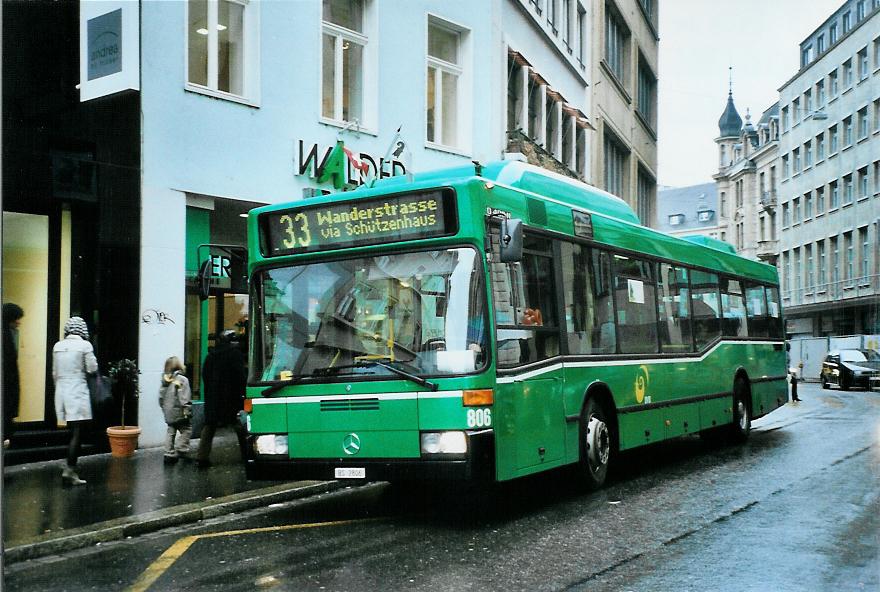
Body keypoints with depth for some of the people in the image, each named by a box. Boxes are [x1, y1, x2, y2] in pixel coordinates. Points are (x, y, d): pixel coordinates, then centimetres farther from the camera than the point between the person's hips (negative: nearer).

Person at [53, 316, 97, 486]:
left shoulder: (58, 346, 6)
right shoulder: (84, 345, -9)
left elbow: (55, 373, 13)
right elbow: (92, 369, -6)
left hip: (61, 391, 6)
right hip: (78, 392, -6)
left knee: (72, 432, 14)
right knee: (77, 435, -3)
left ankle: (70, 470, 15)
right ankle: (69, 470, -10)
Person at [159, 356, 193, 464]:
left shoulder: (164, 380, 8)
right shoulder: (182, 379, -11)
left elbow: (161, 397, 11)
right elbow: (185, 399, -16)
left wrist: (164, 409, 19)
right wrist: (187, 412, -12)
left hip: (168, 413, 7)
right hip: (179, 412, -7)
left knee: (170, 432, 12)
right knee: (186, 430, 3)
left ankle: (169, 454, 11)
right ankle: (181, 450, -6)